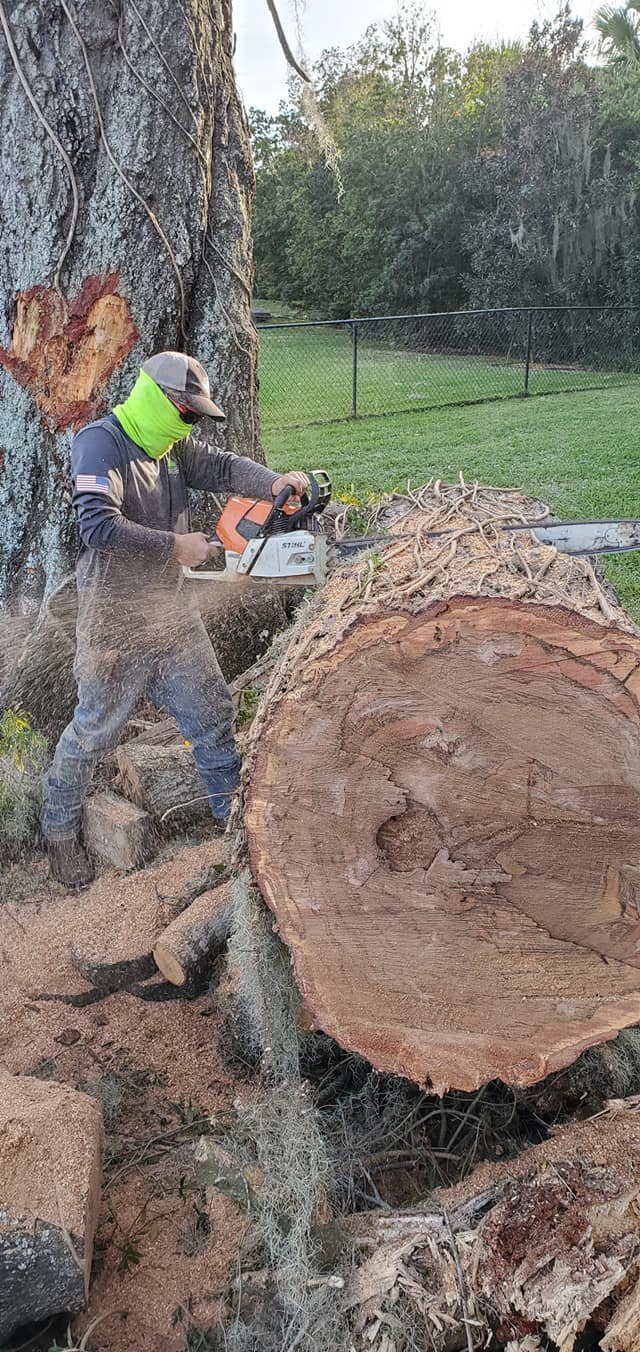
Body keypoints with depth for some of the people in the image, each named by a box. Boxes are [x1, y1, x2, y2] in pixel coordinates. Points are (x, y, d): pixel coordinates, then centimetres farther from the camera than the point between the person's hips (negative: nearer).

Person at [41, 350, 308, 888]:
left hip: (176, 617, 7)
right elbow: (98, 525, -29)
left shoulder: (172, 445, 7)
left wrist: (272, 482, -17)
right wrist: (177, 546, -23)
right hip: (117, 626, -7)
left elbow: (220, 466, 4)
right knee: (95, 730, 8)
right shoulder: (100, 443, -17)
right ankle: (60, 831, 30)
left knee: (213, 717, 13)